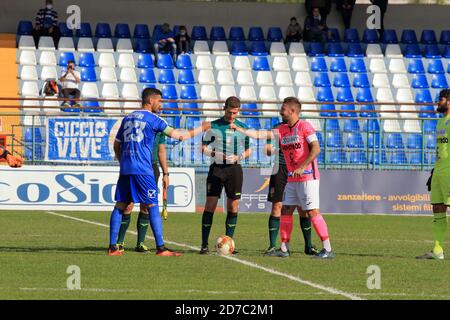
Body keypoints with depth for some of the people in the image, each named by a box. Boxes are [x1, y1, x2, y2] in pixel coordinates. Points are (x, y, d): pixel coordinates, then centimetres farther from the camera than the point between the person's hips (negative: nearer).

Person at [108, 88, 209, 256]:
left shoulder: (127, 118, 16)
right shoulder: (152, 119, -2)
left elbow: (116, 145, 21)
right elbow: (179, 135, -4)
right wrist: (201, 129, 7)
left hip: (125, 169, 6)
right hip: (142, 170, -6)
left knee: (120, 206, 8)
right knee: (152, 207, -4)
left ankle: (112, 247, 4)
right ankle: (161, 248, -8)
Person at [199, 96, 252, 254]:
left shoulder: (243, 128, 9)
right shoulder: (214, 126, 2)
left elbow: (248, 150, 16)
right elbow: (204, 147, 5)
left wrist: (239, 157, -5)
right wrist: (215, 154, -14)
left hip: (234, 169, 2)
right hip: (216, 168, -2)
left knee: (233, 206, 1)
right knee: (210, 204, -6)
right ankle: (204, 244, -4)